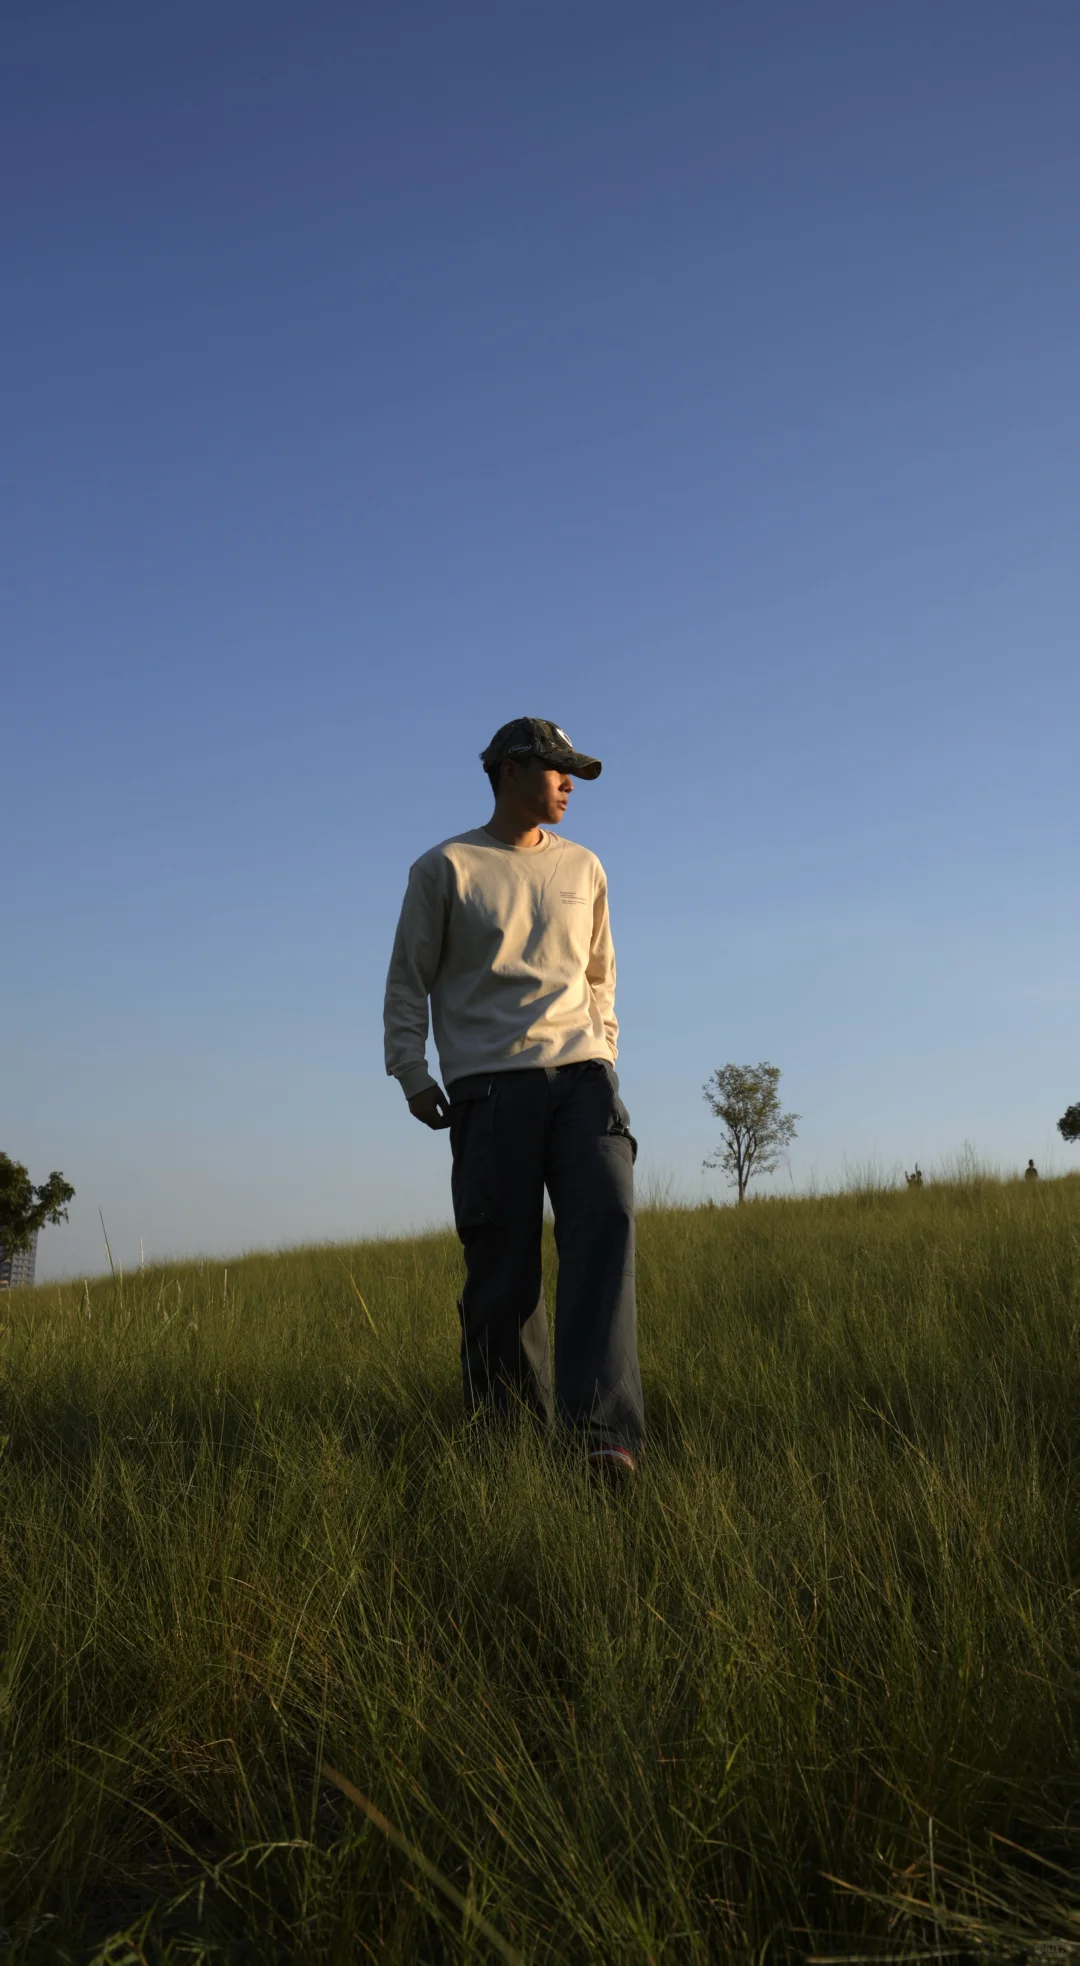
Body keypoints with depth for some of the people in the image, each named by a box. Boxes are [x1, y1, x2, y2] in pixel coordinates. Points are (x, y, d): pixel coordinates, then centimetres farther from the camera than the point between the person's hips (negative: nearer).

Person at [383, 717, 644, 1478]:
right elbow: (408, 981, 8)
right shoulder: (445, 868, 7)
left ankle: (604, 1433, -23)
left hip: (580, 1075, 3)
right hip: (489, 1087, -3)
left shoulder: (583, 868, 19)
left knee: (605, 1227, -18)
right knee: (502, 1270, -3)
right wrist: (411, 1072, -2)